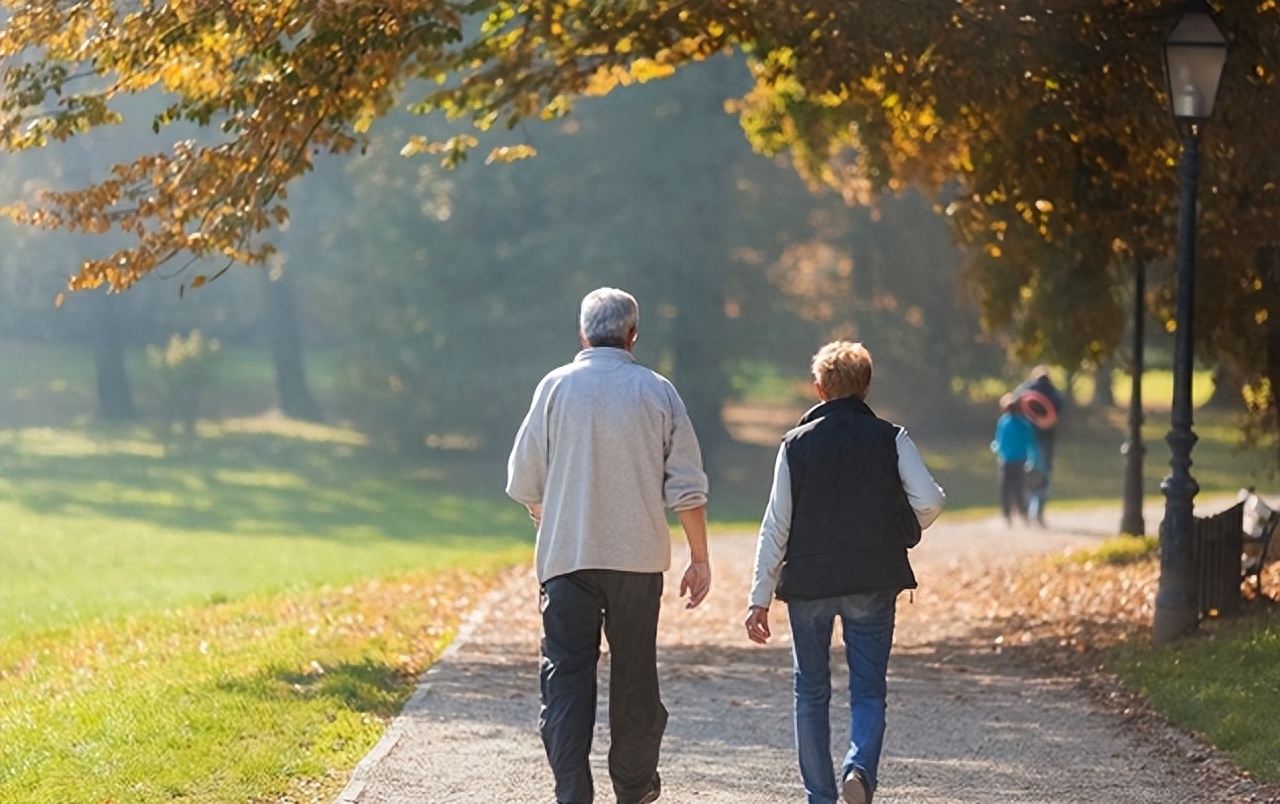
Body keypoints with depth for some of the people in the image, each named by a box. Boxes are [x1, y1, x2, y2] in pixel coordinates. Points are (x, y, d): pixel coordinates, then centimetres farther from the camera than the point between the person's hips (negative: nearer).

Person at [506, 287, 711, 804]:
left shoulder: (556, 387, -1)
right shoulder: (657, 392, 0)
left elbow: (524, 481, 3)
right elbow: (687, 487, -1)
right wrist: (699, 558, 8)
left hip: (566, 555, -1)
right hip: (638, 557, 1)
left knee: (566, 677, 0)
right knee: (634, 674, 13)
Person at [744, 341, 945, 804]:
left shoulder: (796, 444, 1)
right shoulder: (890, 439, 0)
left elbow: (776, 526, -1)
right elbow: (930, 502, -11)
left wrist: (760, 597, 1)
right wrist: (902, 534, 11)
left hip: (808, 582, 0)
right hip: (873, 584, 0)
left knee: (811, 692, 12)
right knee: (868, 690, 5)